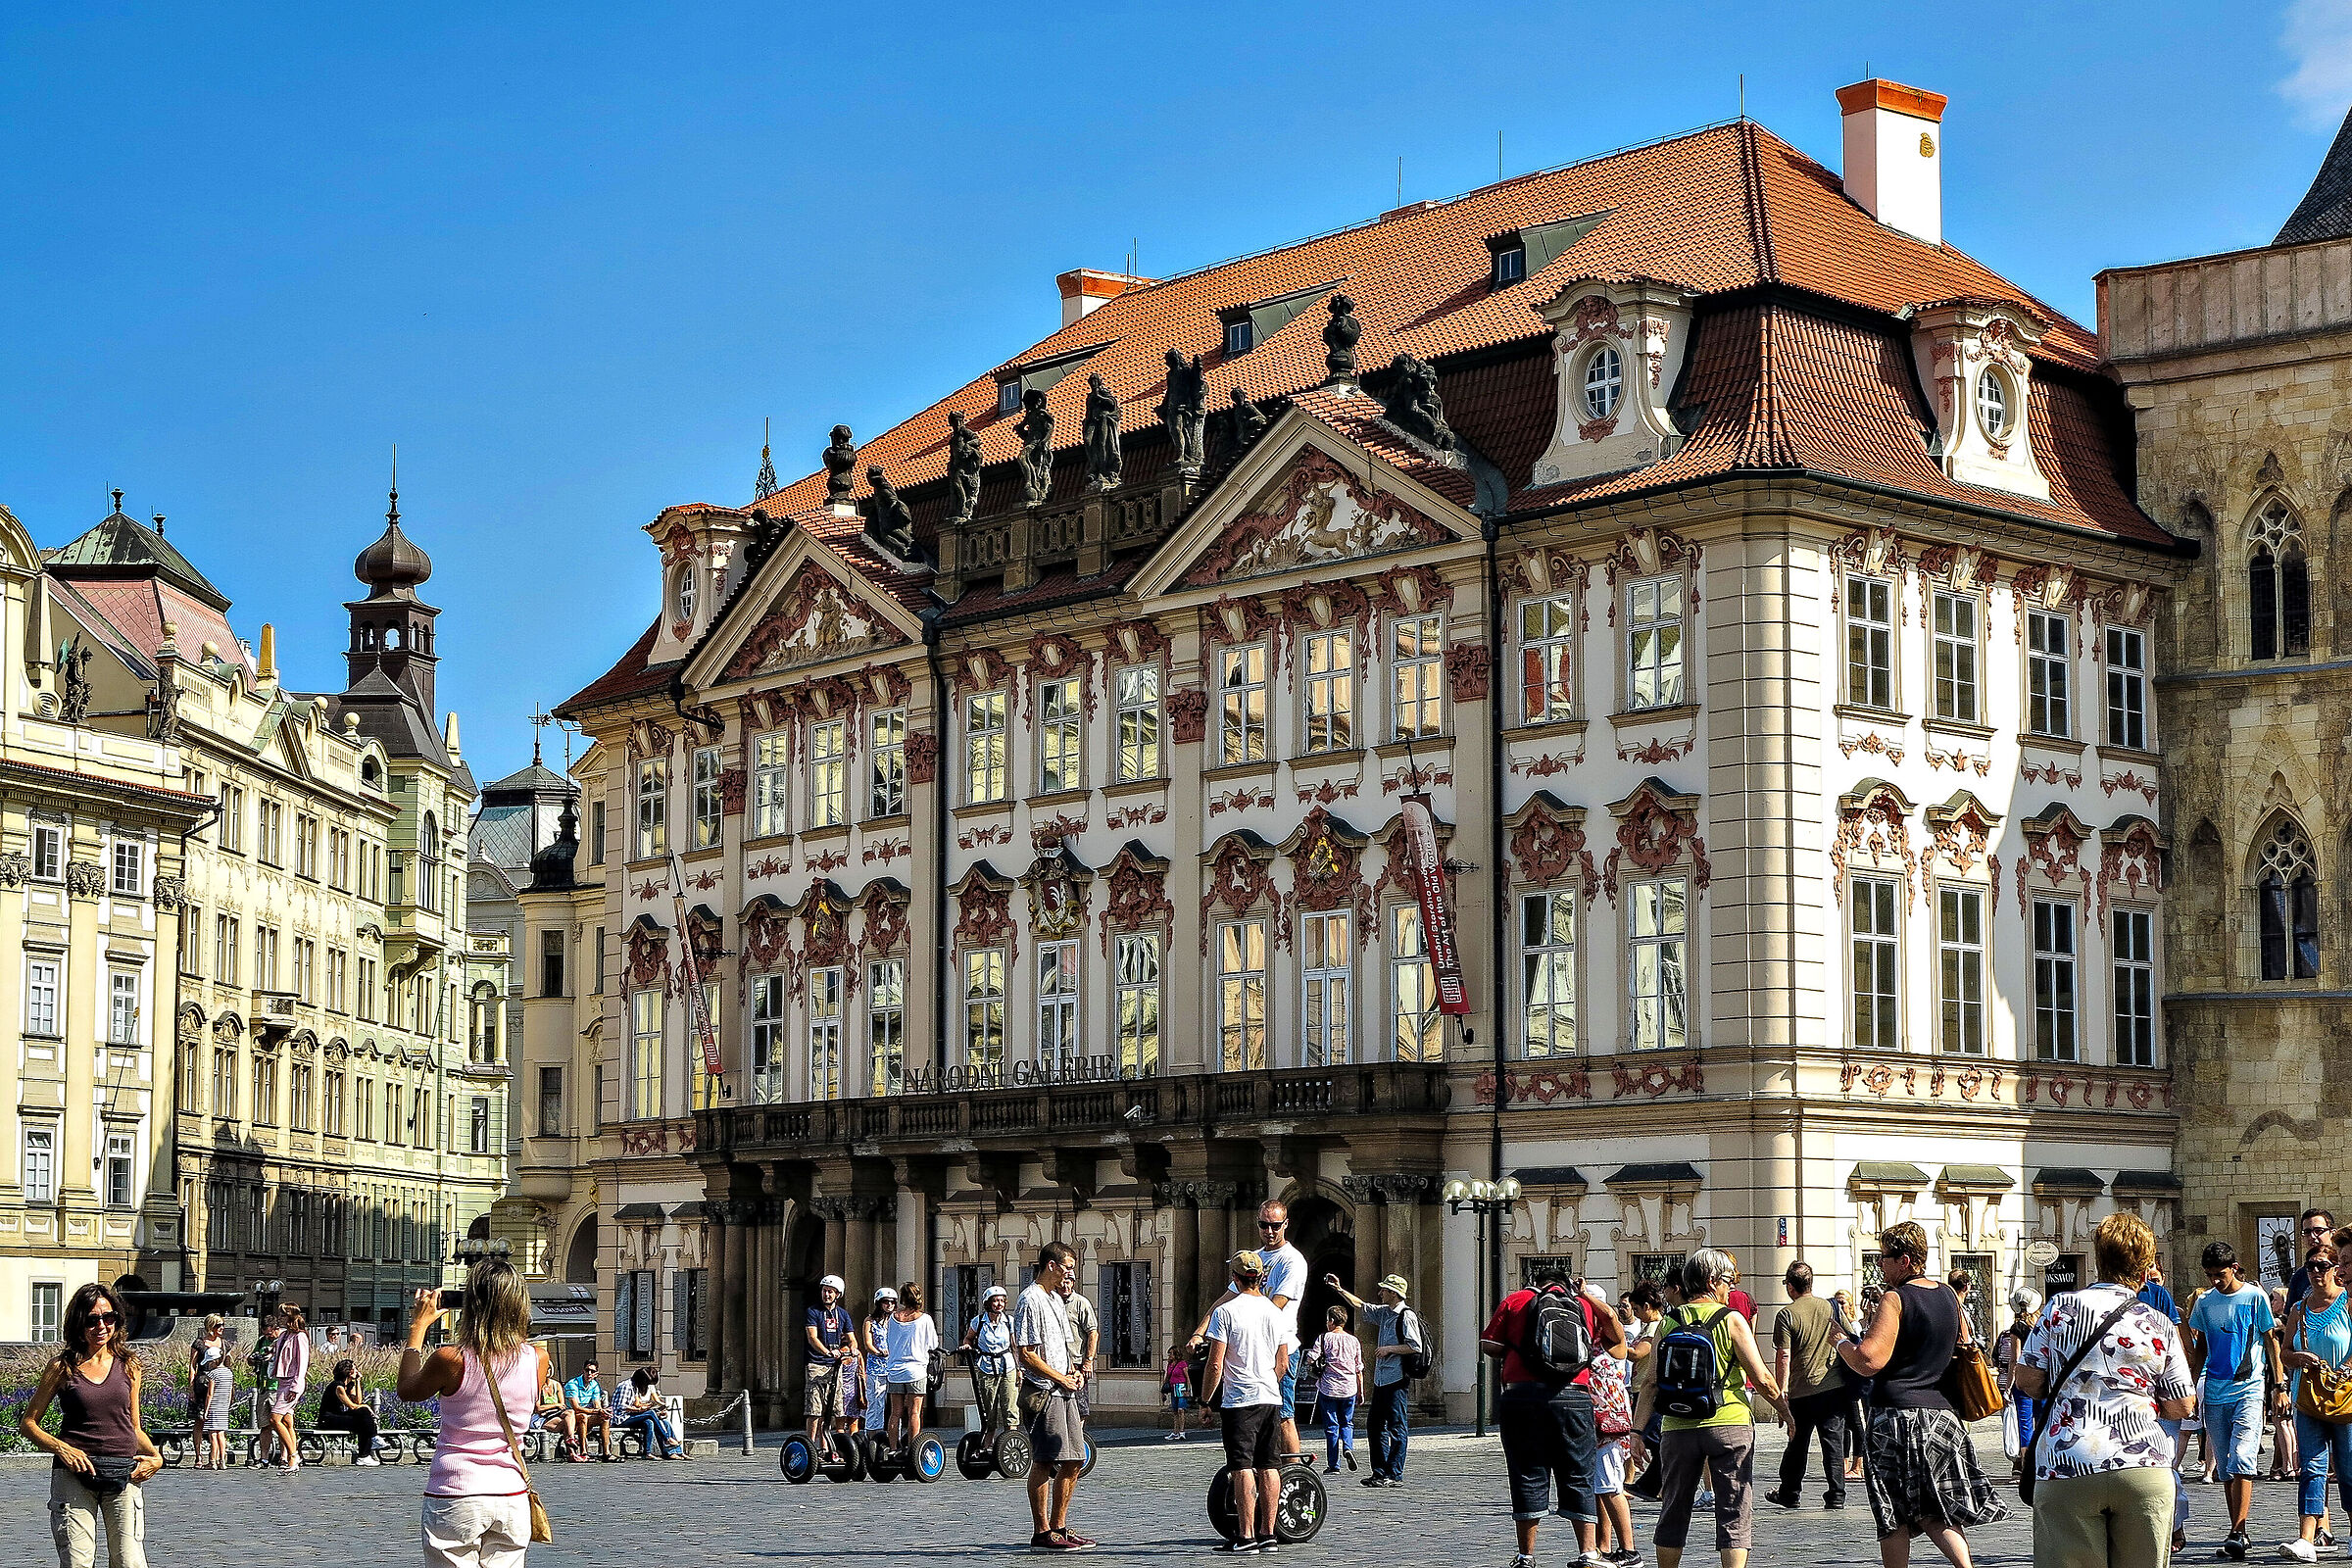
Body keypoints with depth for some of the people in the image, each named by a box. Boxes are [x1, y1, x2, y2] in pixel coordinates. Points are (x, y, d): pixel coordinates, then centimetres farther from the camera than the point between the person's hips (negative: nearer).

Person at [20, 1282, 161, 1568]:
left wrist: (155, 1457, 1)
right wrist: (62, 1448, -11)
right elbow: (28, 1423, 6)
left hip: (124, 1476, 2)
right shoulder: (62, 1367, 3)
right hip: (75, 1474, -2)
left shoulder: (128, 1365, 10)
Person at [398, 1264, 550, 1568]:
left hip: (455, 1498, -4)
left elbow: (406, 1391, 7)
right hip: (512, 1498, 4)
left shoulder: (450, 1360, -14)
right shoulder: (538, 1359, -3)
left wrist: (418, 1327, 13)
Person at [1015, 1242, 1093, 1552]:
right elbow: (1027, 1354, -16)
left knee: (1073, 1462, 10)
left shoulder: (1055, 1298, 18)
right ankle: (1042, 1534, -2)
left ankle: (1058, 1527, 18)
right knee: (1044, 1463, -6)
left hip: (1064, 1391, 9)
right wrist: (1061, 1378, -12)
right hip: (1042, 1392, -9)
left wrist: (1073, 1370, 10)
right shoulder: (1031, 1300, -11)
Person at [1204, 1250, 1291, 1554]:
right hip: (1271, 1399, 5)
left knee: (1243, 1468, -6)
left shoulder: (1225, 1312, -8)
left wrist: (1207, 1399, 1)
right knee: (1269, 1467, 8)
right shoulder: (1276, 1313, 8)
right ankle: (1267, 1534, 10)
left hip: (1239, 1400, -5)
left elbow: (1216, 1364, -9)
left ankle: (1247, 1536, -9)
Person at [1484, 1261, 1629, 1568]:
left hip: (1522, 1396, -1)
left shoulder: (1514, 1301, 10)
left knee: (1528, 1476, 5)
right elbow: (1618, 1341, 20)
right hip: (1574, 1397, 1)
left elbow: (1487, 1346, 7)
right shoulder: (1586, 1305, 15)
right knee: (1578, 1477, 7)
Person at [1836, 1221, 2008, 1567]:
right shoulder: (1949, 1295, 10)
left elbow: (1869, 1361, -19)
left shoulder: (1894, 1299, -11)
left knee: (1895, 1517, 3)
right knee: (1935, 1511, 10)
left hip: (1897, 1412, -6)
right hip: (1943, 1411, 6)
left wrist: (1840, 1342, 0)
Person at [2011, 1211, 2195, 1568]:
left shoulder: (2061, 1306, 4)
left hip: (2067, 1471, -1)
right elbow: (2180, 1408, 11)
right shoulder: (2158, 1324, 7)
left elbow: (2027, 1380, 5)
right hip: (2145, 1469, 1)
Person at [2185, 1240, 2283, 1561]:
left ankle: (2236, 1534, -20)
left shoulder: (2255, 1297, -1)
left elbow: (2271, 1341, 4)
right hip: (2215, 1393, 4)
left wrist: (2278, 1386, 1)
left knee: (2241, 1459, -17)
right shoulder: (2204, 1302, 9)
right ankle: (2238, 1533, 14)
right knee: (2225, 1469, 6)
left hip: (2249, 1390, -4)